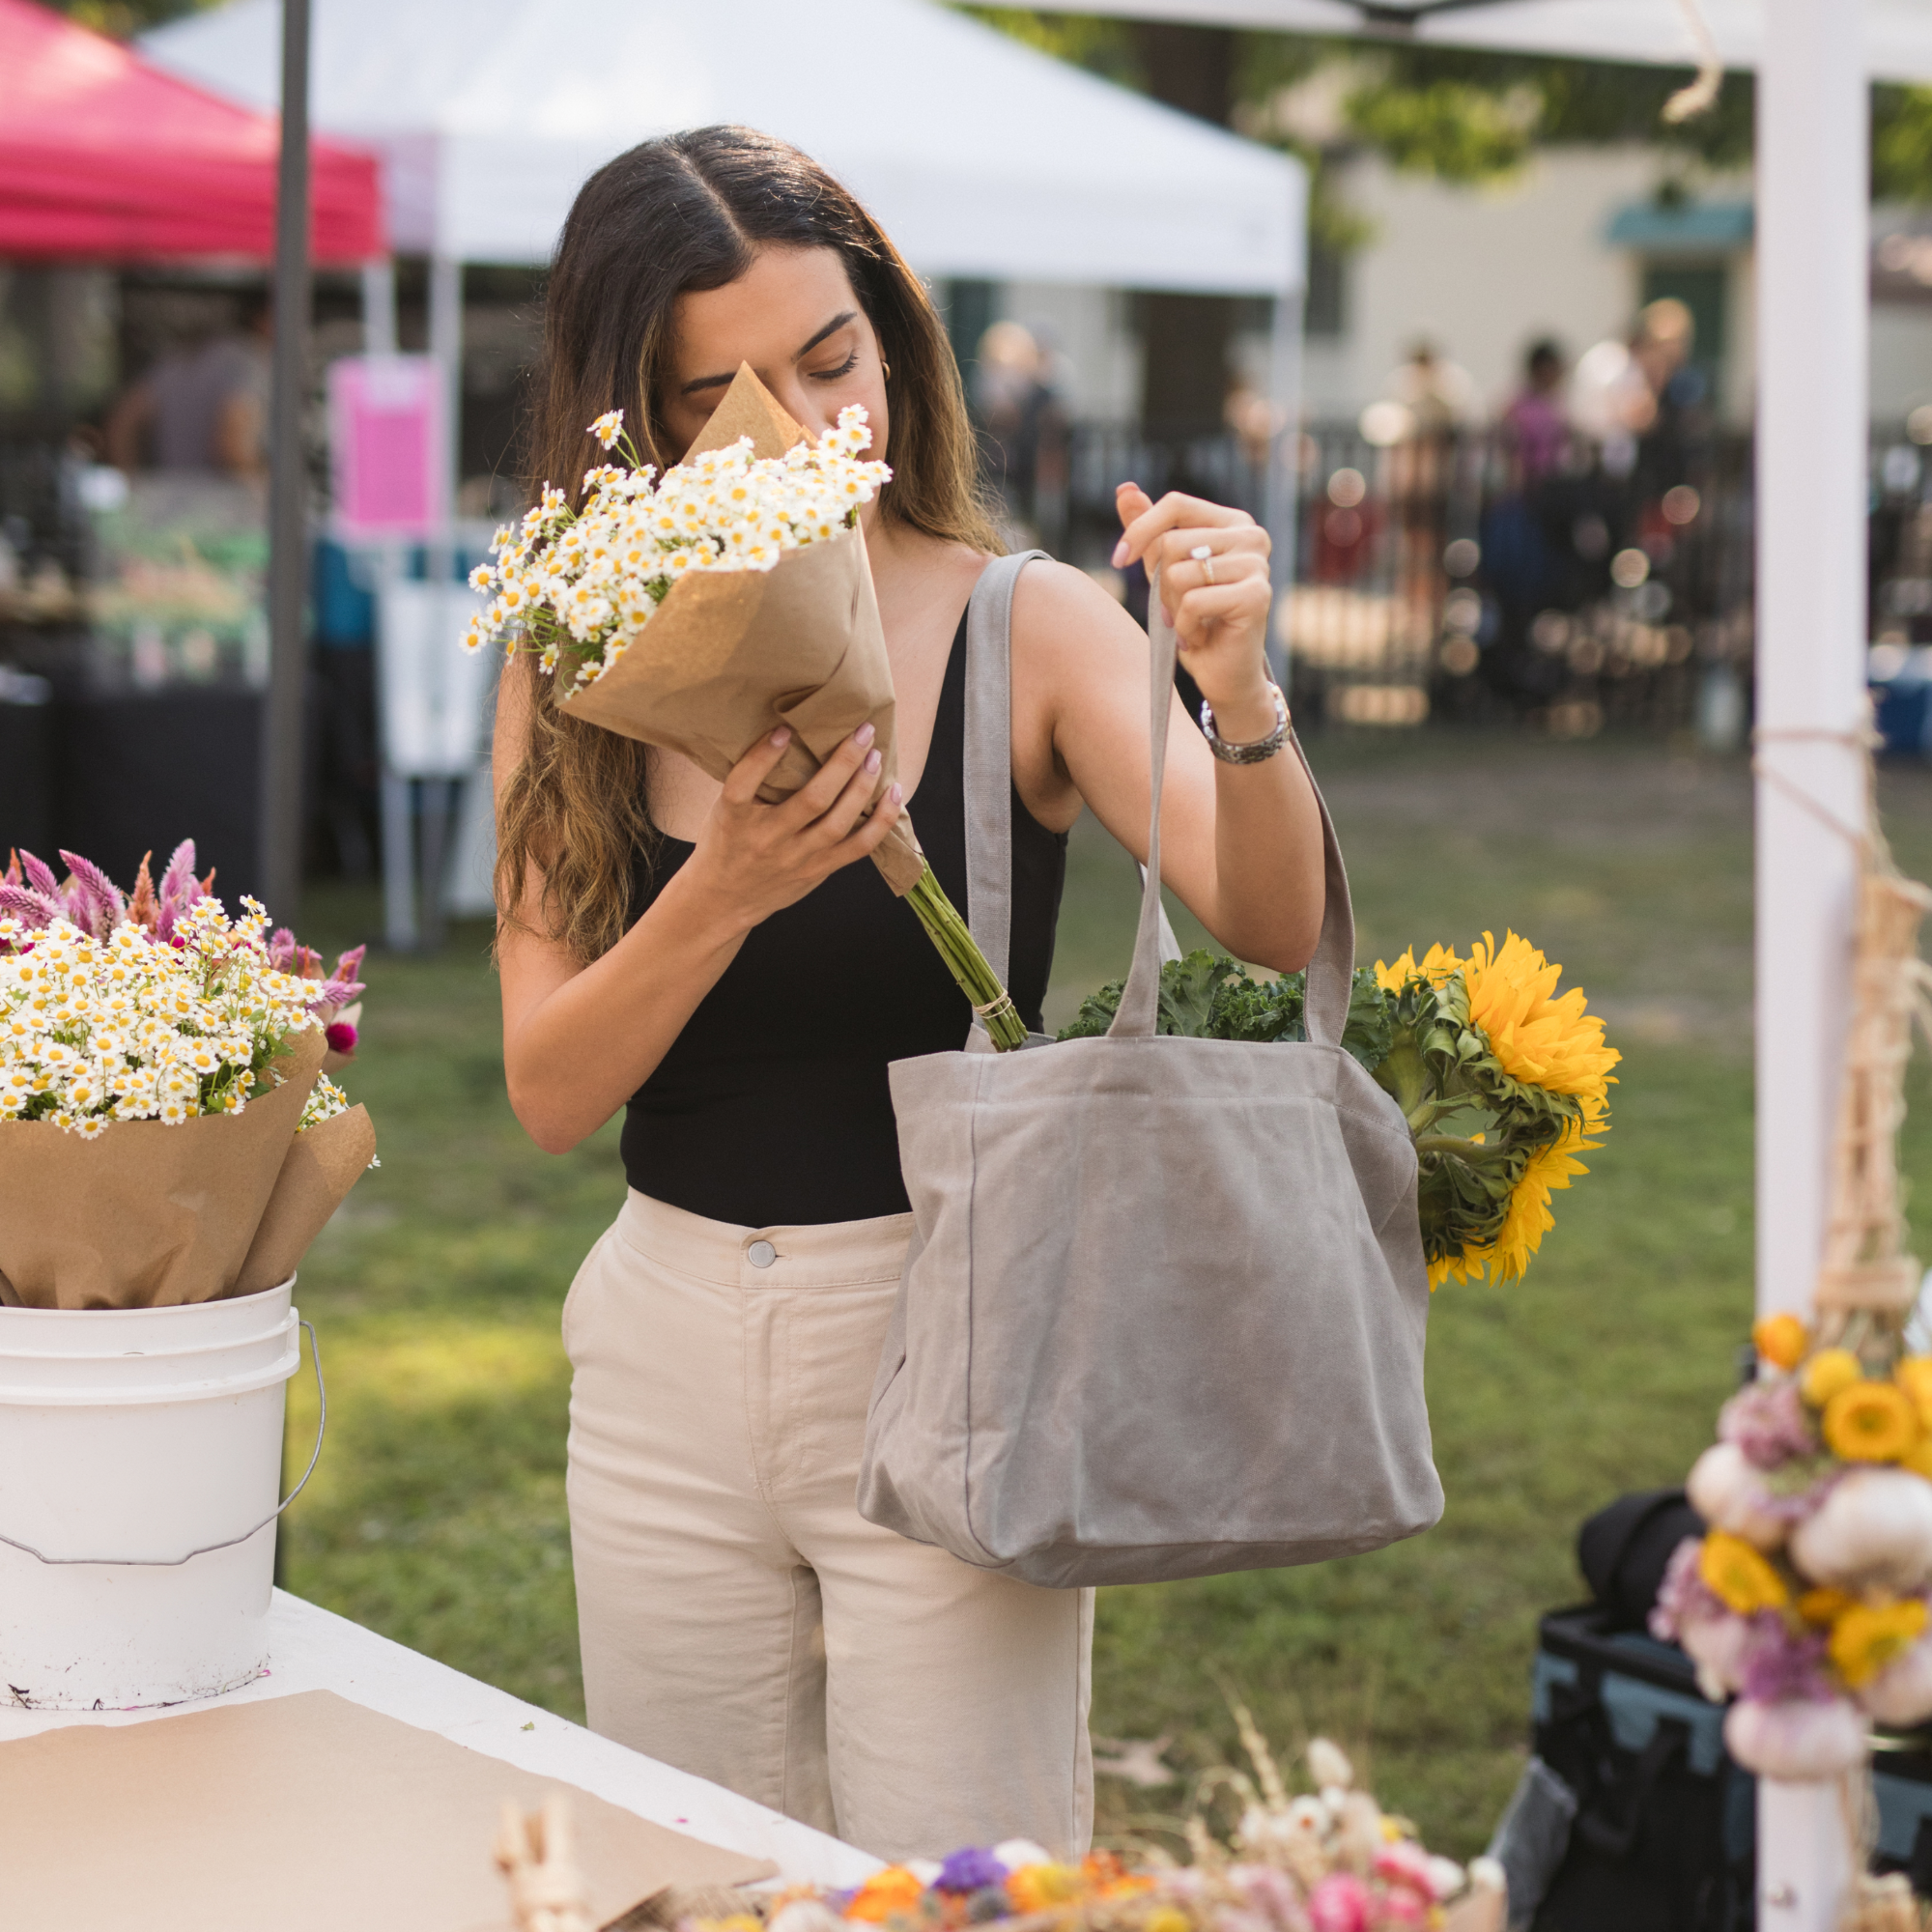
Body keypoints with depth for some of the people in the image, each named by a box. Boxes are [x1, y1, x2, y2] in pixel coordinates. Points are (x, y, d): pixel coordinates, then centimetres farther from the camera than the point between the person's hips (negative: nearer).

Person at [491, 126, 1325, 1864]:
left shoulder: (1026, 628, -5)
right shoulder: (582, 668, 2)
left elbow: (1270, 931, -18)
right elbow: (549, 1094, -6)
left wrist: (1239, 694, -36)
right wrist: (725, 892, -22)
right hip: (670, 1351, 3)